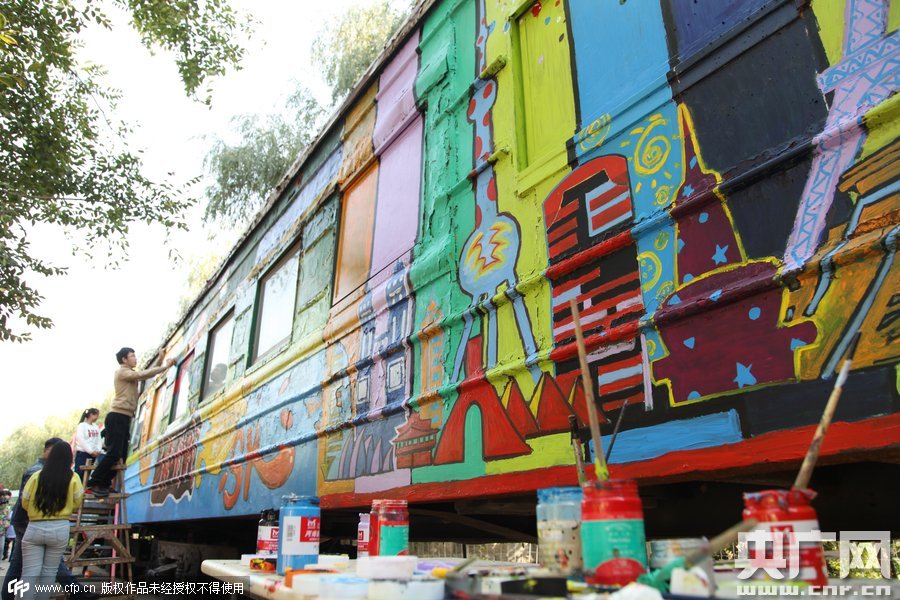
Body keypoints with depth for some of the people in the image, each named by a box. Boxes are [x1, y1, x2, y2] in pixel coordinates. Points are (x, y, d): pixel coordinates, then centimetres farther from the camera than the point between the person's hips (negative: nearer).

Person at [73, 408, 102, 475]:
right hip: (82, 453, -6)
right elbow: (80, 440, -14)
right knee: (79, 473, -9)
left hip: (93, 454, 6)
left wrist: (98, 451, -5)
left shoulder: (96, 427, 11)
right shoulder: (82, 425, -7)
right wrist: (91, 451, -16)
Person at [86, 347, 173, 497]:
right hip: (117, 417, -9)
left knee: (121, 455, 5)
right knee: (114, 453, -15)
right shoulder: (121, 372, -5)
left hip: (124, 418, 9)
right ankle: (93, 484, -11)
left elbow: (147, 374, 21)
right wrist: (165, 366, -15)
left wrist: (160, 362, 9)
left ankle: (103, 484, 8)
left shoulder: (130, 374, 22)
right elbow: (143, 374, -17)